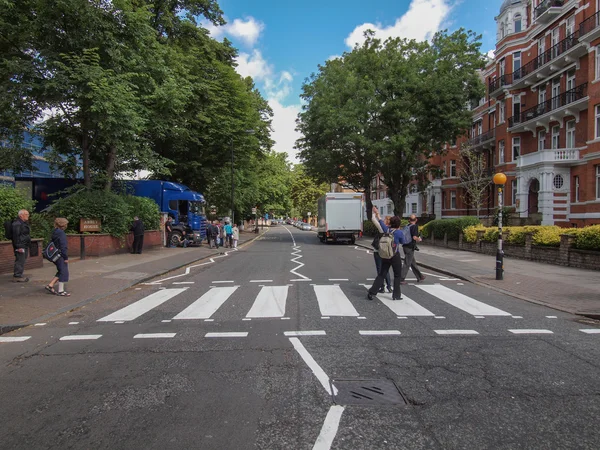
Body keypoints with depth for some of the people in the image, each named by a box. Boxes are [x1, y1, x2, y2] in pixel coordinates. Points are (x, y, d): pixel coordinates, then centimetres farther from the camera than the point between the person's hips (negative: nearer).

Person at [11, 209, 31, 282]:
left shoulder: (24, 223, 18)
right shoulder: (17, 224, -15)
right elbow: (16, 236, -21)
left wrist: (28, 246, 23)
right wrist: (18, 246, -23)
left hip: (25, 246, 11)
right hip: (20, 246, -11)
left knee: (22, 261, 14)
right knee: (20, 261, -8)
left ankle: (19, 275, 22)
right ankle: (17, 277, -3)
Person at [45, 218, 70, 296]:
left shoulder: (54, 232, 11)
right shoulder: (61, 233, -17)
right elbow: (63, 246, -20)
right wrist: (66, 257, -16)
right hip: (61, 256, -9)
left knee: (61, 272, 19)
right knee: (63, 272, -1)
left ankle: (50, 285, 16)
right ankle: (61, 291, 4)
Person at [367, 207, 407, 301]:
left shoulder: (386, 229, -1)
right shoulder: (399, 232, -13)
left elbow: (381, 221, 16)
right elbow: (402, 242, 5)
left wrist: (377, 213, 32)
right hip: (395, 256, -5)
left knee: (381, 274, 10)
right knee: (397, 276, 10)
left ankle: (372, 292, 6)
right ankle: (396, 295, 14)